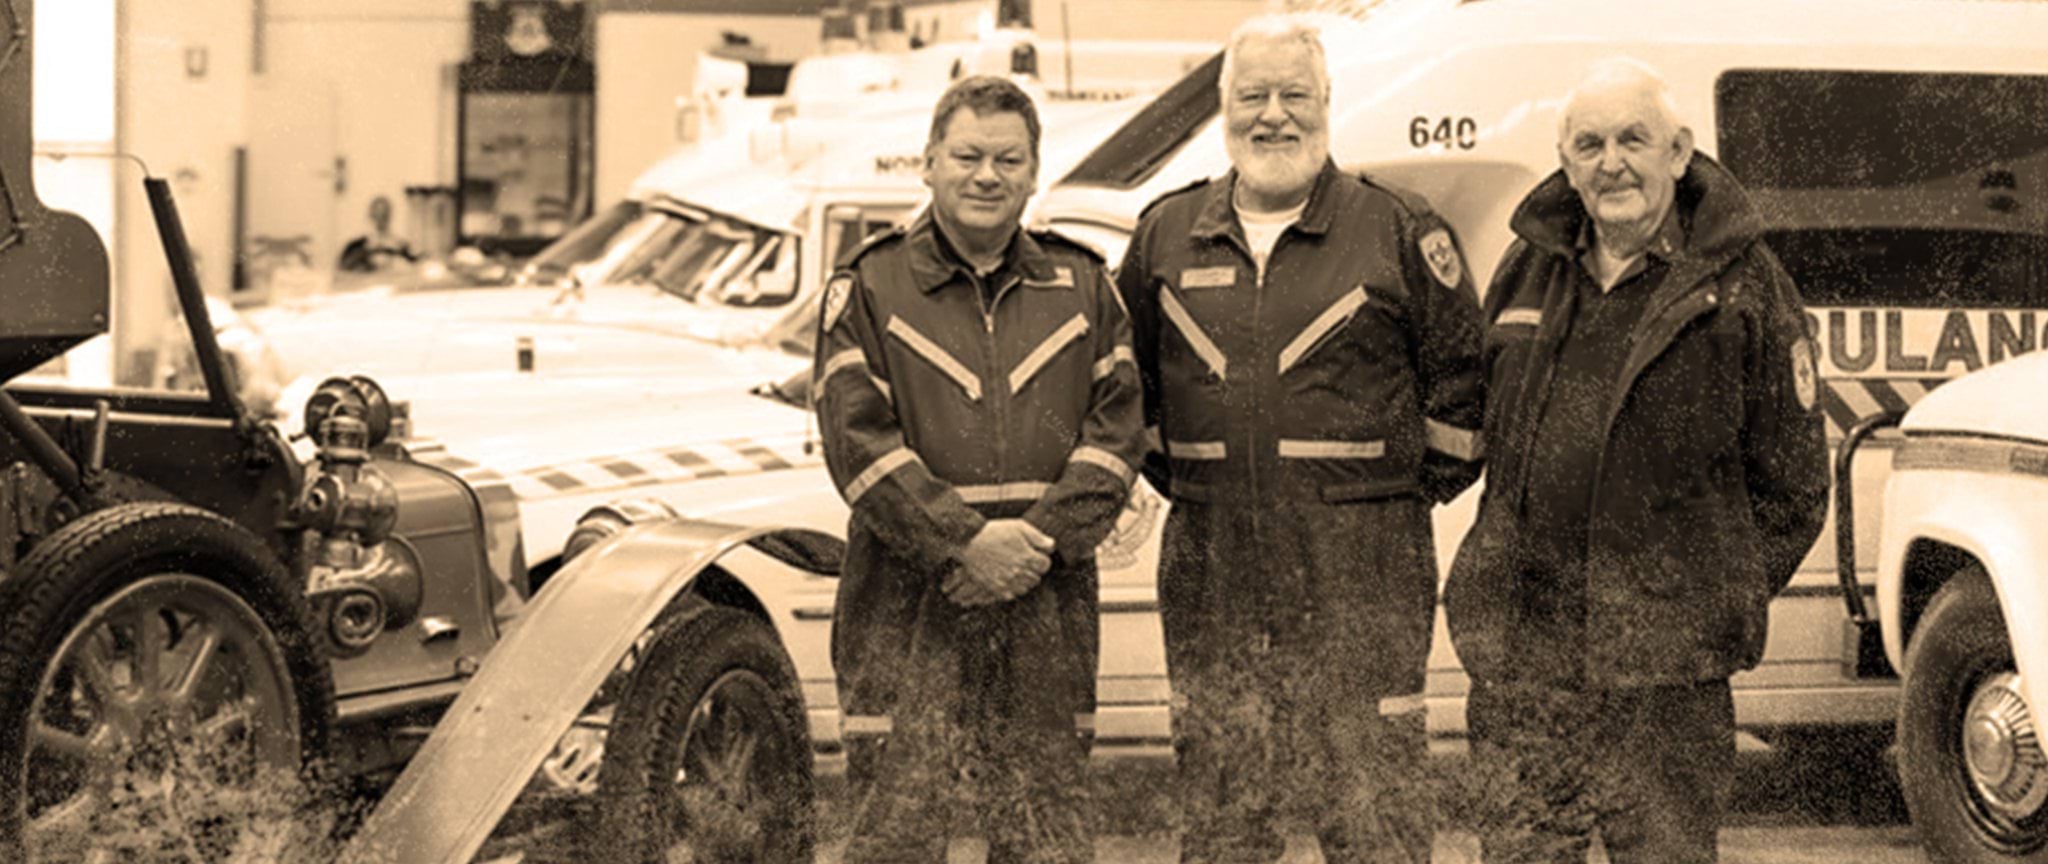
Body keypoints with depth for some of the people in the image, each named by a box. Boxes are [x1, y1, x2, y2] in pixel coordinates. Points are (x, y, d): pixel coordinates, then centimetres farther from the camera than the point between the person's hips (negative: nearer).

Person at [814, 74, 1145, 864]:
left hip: (1044, 603, 2)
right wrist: (964, 541, -15)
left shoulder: (1082, 288, 13)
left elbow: (1116, 432, 6)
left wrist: (1040, 539, -10)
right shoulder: (869, 287, 5)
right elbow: (858, 439, -5)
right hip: (907, 602, -2)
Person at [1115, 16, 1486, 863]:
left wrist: (1416, 488, 5)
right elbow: (1130, 376, 22)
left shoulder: (1398, 233, 1)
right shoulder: (1164, 236, 10)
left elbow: (1461, 375, 6)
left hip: (1361, 578, -3)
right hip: (1210, 577, 3)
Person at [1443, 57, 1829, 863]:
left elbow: (1793, 480, 2)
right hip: (1521, 650, 4)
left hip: (1664, 666, -4)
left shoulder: (1742, 283, -2)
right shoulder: (1528, 269, 10)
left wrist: (1725, 596, -1)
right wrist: (1506, 571, 13)